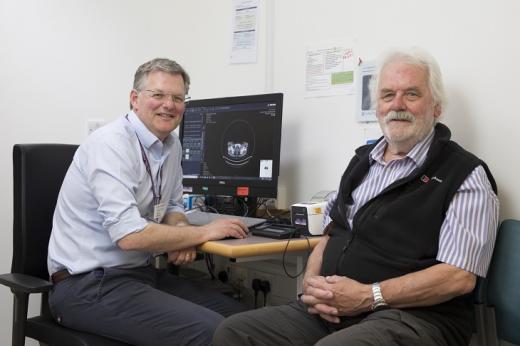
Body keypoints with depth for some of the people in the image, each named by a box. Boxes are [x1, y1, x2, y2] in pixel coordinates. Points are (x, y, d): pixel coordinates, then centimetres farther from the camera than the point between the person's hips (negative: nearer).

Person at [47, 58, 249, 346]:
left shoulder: (172, 144, 7)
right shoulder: (111, 144, -19)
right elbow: (129, 235, -27)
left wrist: (181, 233, -5)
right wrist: (204, 232, -16)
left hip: (141, 272, 8)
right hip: (90, 284, -8)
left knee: (236, 315, 1)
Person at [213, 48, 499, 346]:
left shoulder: (465, 176, -4)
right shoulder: (363, 160, 18)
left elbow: (458, 276, -13)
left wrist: (368, 296, -18)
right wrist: (312, 282, 0)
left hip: (412, 316, -6)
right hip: (331, 310, 6)